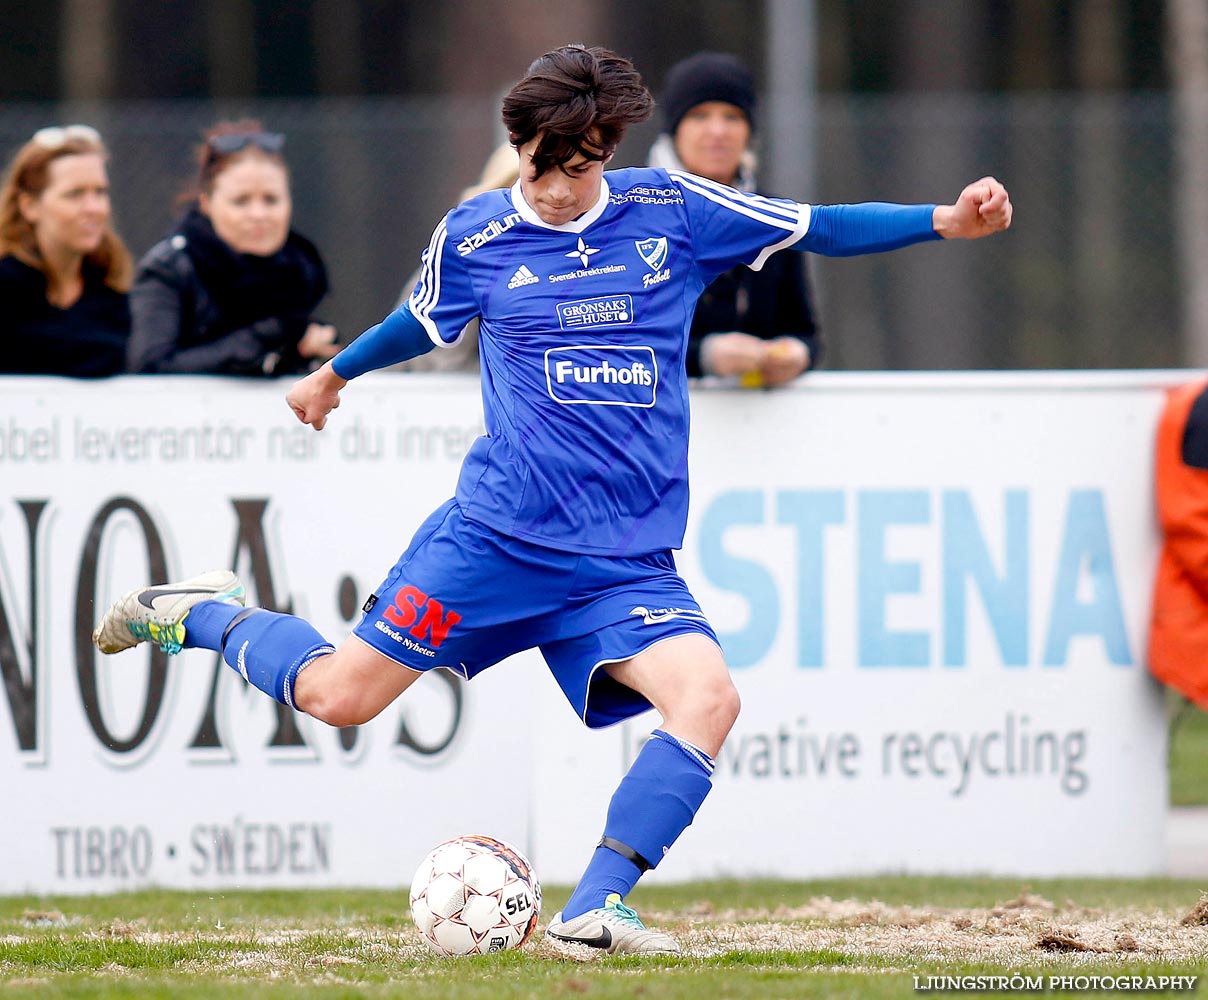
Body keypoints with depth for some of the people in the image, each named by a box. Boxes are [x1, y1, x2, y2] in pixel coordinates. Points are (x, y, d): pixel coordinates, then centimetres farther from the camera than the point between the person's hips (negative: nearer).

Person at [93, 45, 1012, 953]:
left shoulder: (671, 211, 3)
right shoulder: (476, 235, 2)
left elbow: (818, 228, 9)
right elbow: (422, 323, 23)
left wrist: (944, 221, -2)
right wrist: (332, 377, 39)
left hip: (628, 560, 1)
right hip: (498, 531, -1)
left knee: (708, 698, -24)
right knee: (340, 695, -3)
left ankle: (594, 908, -20)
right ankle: (208, 614, 27)